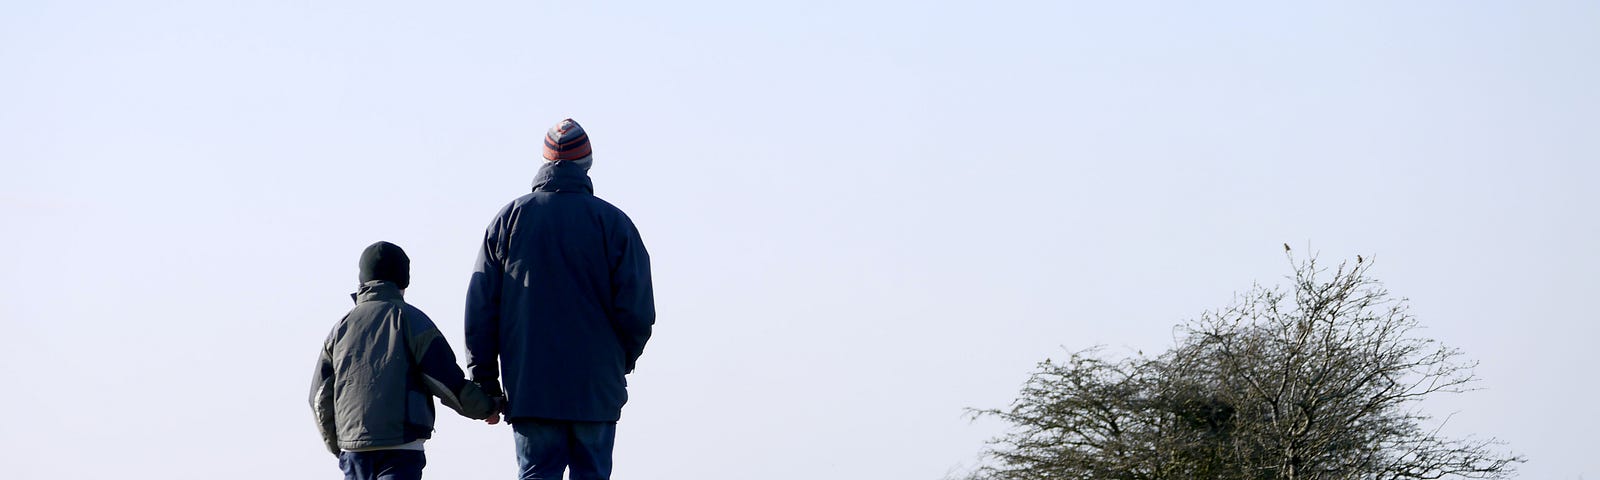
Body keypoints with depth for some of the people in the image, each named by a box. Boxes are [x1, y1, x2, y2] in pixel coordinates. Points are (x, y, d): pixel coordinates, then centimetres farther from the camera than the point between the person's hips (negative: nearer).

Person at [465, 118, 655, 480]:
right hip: (596, 386, -1)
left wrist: (484, 381, 9)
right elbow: (637, 309, -4)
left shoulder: (509, 219, 5)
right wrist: (624, 360, 15)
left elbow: (481, 306, 4)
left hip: (528, 385, 1)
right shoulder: (613, 222, -1)